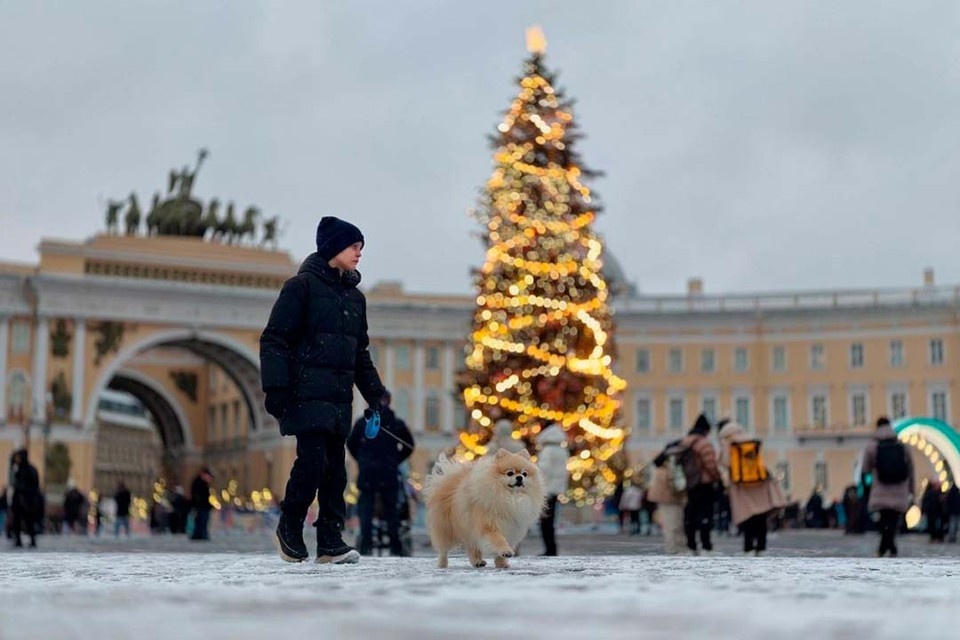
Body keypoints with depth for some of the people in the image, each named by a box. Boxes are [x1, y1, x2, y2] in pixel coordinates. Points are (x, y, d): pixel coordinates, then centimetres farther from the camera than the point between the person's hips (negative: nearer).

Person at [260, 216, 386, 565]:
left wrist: (374, 391, 16)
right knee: (312, 461, -14)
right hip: (306, 393, -7)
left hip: (339, 397, 7)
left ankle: (331, 541, 6)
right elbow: (274, 339, -7)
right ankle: (289, 528, 6)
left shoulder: (354, 296, 19)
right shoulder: (302, 285, -3)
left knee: (335, 469, 3)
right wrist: (276, 387, -14)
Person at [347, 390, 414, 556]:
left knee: (365, 509, 3)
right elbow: (409, 446, 10)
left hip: (366, 474, 0)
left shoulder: (362, 422, 4)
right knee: (391, 510, 7)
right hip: (389, 474, 0)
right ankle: (396, 547, 5)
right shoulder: (397, 424, 4)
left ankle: (366, 545, -7)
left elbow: (351, 444, 11)